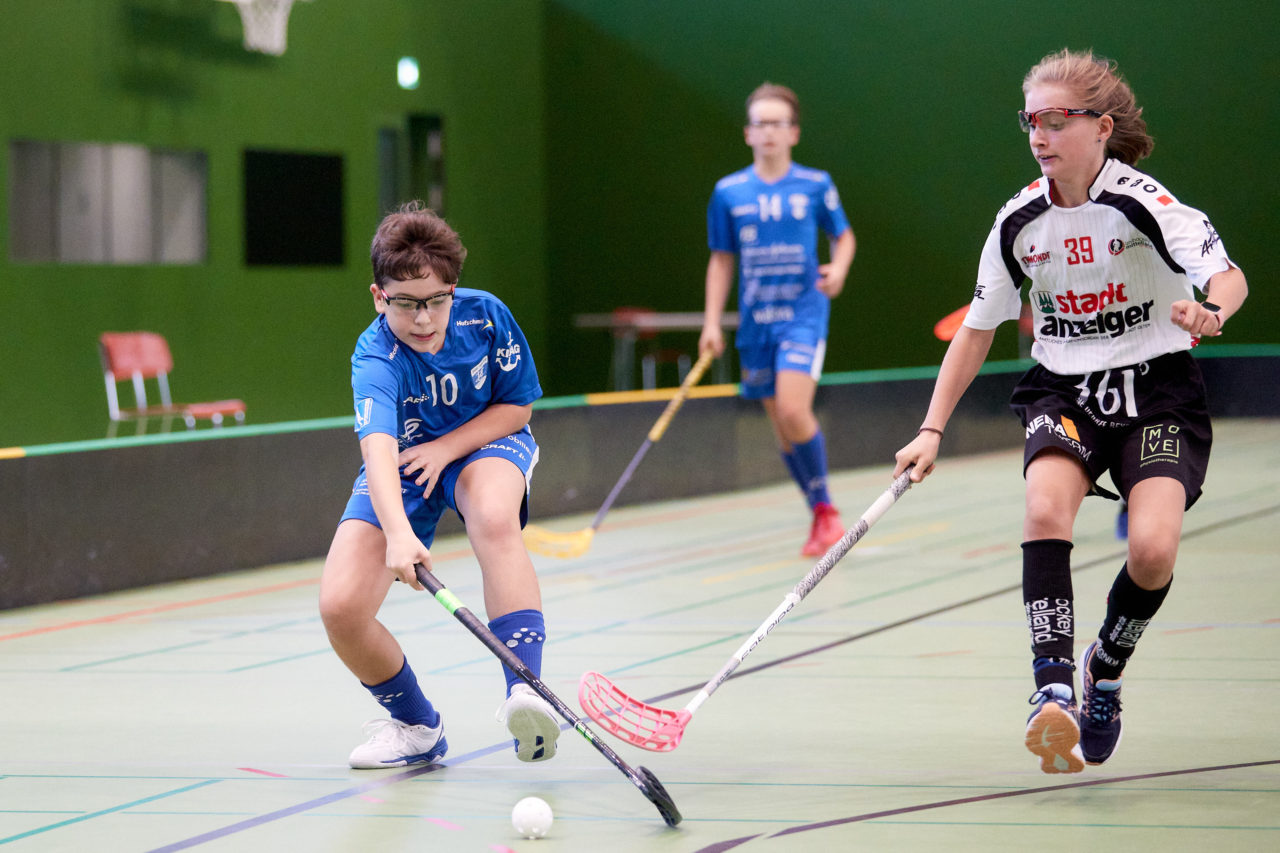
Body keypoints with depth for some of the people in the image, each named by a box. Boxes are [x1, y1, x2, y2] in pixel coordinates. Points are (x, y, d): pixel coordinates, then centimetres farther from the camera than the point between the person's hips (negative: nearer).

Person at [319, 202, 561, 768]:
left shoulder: (485, 314, -20)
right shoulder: (375, 359, -30)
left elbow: (517, 405, -6)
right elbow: (379, 450, -48)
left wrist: (444, 448, -21)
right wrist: (398, 534, -66)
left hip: (484, 444, 0)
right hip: (399, 472, 0)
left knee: (495, 519, -38)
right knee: (340, 609, -17)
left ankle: (525, 689, -43)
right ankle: (416, 726, 9)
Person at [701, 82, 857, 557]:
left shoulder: (815, 186, 0)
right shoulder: (728, 192, 5)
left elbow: (844, 235, 14)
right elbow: (722, 260, 12)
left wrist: (839, 268, -7)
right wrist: (712, 323, 6)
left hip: (803, 314, -3)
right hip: (756, 322, 3)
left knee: (793, 410, -21)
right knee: (781, 427, 5)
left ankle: (826, 509, -4)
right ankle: (821, 518, 19)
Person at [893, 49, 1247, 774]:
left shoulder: (1141, 202, -15)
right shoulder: (1020, 221, -1)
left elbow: (1230, 278, -26)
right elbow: (977, 328, 10)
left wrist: (1210, 314, -50)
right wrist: (933, 429, 5)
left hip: (1156, 390, -3)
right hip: (1064, 391, 3)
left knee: (1153, 550, -21)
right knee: (1046, 509, -28)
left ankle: (1106, 669, 10)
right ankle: (1054, 691, -30)